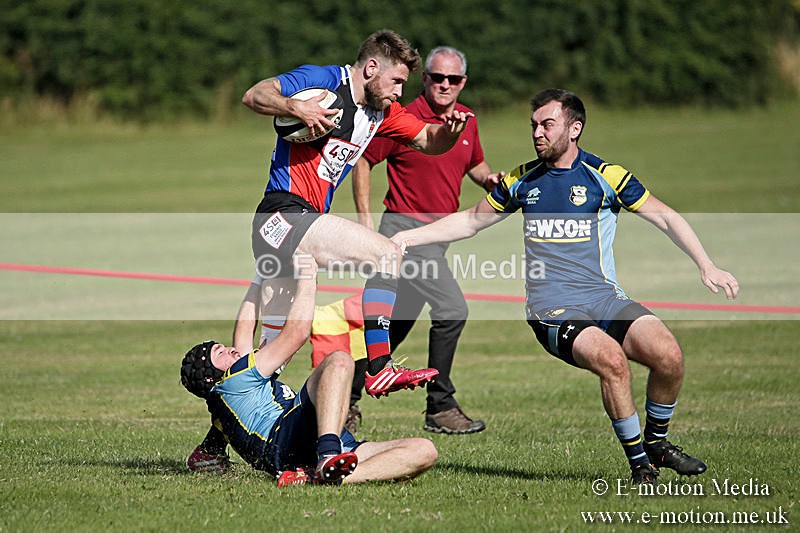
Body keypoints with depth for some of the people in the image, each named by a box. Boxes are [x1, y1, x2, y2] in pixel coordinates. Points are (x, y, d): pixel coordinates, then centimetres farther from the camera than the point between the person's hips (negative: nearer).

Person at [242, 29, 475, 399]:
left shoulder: (382, 112, 15)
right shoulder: (323, 80, -8)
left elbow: (429, 141, 19)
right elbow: (254, 96, -11)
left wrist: (450, 129, -3)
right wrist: (297, 108, -28)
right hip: (285, 214, -9)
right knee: (386, 254, -16)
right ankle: (379, 369, -20)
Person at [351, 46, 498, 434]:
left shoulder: (467, 120, 9)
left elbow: (474, 164, 25)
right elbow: (362, 160, -4)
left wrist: (489, 180, 2)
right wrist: (365, 219, -9)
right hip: (405, 228, -8)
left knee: (396, 324, 10)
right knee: (451, 309, -17)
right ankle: (440, 407, -8)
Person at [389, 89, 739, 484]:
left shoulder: (604, 176, 2)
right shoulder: (522, 181, 11)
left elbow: (664, 217, 6)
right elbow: (471, 221, 23)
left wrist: (707, 266, -5)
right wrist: (405, 238, 16)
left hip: (605, 299, 0)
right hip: (553, 313, 0)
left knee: (668, 357, -24)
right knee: (611, 359, -32)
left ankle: (656, 442, 5)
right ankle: (639, 464, -15)